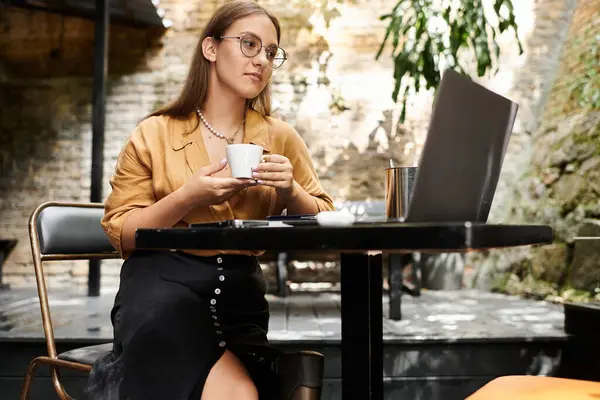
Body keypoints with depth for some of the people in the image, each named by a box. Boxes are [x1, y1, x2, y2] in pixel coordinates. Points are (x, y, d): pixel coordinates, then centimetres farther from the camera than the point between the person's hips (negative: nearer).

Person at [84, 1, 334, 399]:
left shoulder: (281, 138, 10)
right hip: (163, 286, -3)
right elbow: (120, 235, 1)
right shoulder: (154, 135, 3)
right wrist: (188, 197, -14)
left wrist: (289, 191, -10)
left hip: (242, 292, 4)